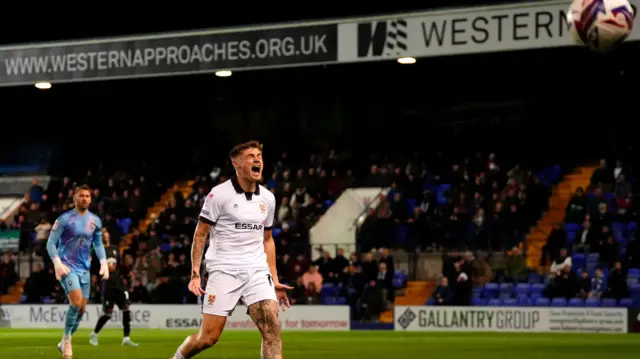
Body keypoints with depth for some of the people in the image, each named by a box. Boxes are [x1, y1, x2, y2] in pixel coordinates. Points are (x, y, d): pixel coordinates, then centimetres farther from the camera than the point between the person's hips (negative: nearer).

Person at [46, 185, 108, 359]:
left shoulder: (95, 221, 7)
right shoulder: (65, 219, -8)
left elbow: (98, 244, 20)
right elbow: (51, 243, -6)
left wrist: (104, 263, 6)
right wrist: (57, 263, -18)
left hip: (84, 269, 6)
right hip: (67, 268, -6)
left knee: (82, 309, 6)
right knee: (77, 302, -22)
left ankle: (64, 343, 24)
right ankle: (66, 339, -3)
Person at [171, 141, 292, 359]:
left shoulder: (267, 198, 10)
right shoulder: (220, 194, -6)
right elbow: (200, 234, -2)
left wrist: (275, 280, 15)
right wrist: (195, 273, -10)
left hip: (257, 271, 4)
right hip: (224, 271, -4)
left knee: (272, 328, -15)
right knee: (209, 337, -4)